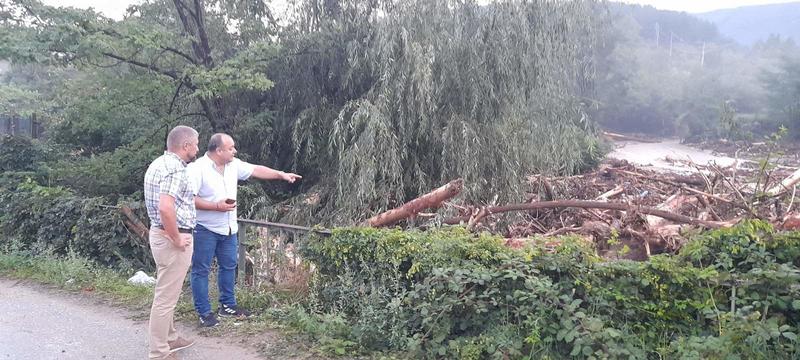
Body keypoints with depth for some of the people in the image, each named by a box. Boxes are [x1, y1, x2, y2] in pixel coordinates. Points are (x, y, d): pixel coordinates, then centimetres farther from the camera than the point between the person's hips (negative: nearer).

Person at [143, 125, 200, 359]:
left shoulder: (159, 163, 11)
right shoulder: (175, 169, -21)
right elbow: (165, 208, -33)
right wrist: (177, 240, -22)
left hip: (160, 233, 11)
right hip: (172, 239, -10)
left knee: (167, 293, 21)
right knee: (166, 297, -2)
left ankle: (169, 338, 35)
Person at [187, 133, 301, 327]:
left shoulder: (234, 165, 2)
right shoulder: (198, 169, -18)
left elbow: (256, 170, 9)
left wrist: (282, 175, 5)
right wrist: (216, 206, -24)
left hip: (229, 228, 7)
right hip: (205, 230, -7)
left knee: (228, 266, 15)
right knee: (201, 270, 2)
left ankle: (227, 305, 30)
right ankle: (204, 313, 11)